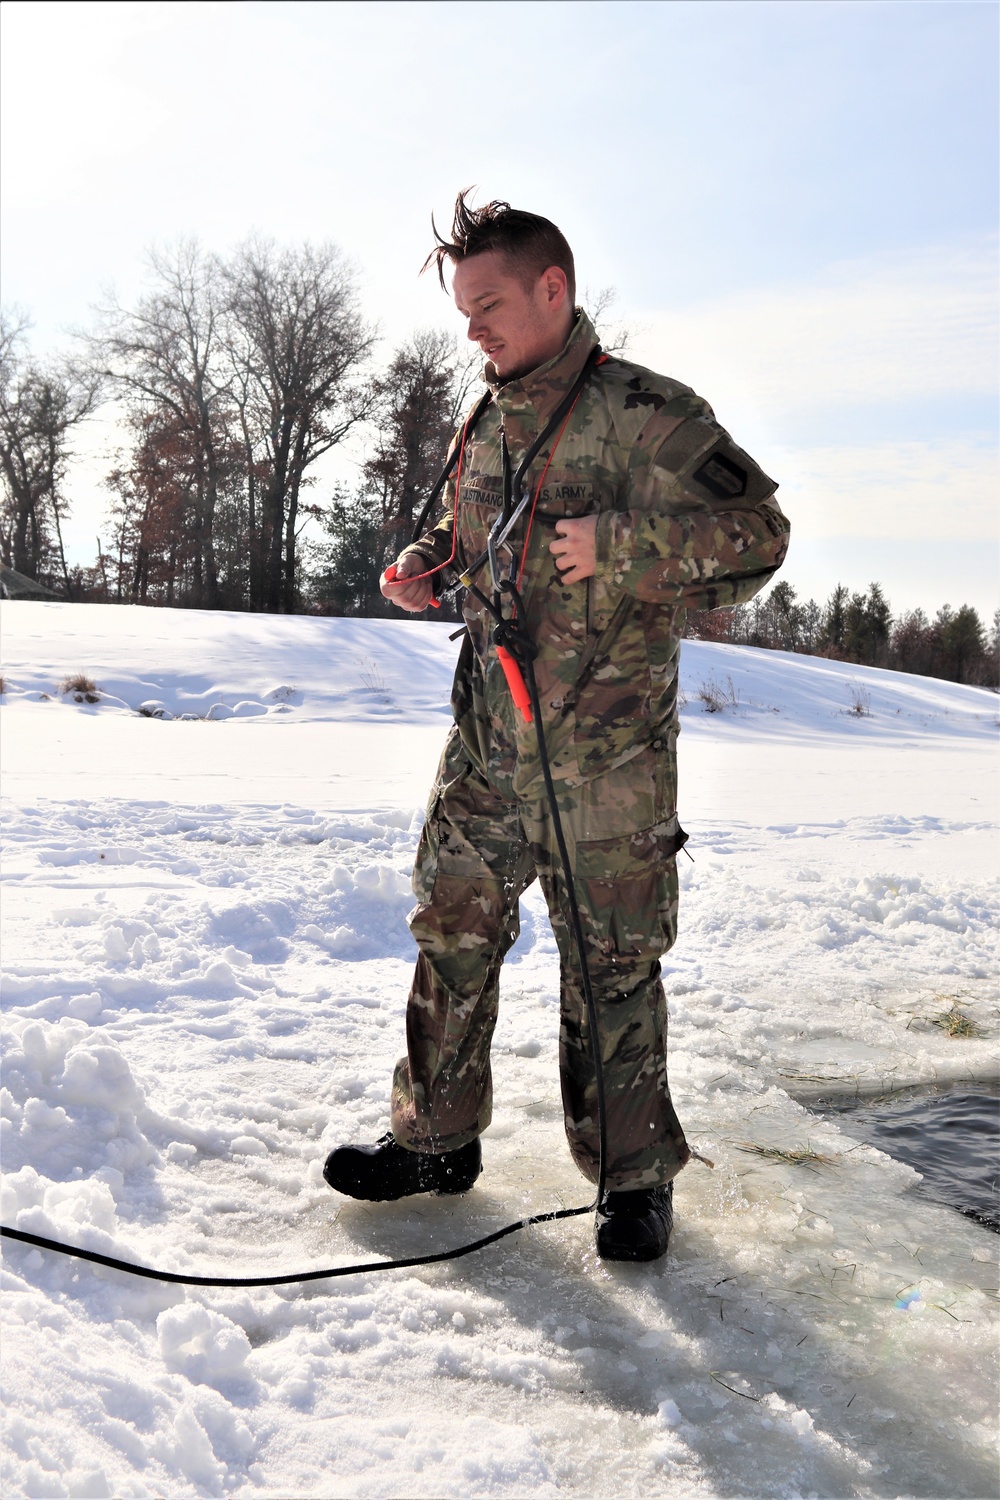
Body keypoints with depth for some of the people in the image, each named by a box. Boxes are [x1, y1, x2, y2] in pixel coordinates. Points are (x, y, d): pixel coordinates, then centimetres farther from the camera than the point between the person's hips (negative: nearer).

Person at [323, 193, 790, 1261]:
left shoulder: (646, 413, -8)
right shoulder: (482, 428, 12)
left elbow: (757, 531, -12)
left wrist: (614, 541, -21)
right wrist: (428, 564, 5)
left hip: (606, 755, -6)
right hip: (486, 742, 6)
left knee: (611, 966, 3)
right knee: (451, 934, 11)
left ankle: (634, 1177, 20)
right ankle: (437, 1137, 28)